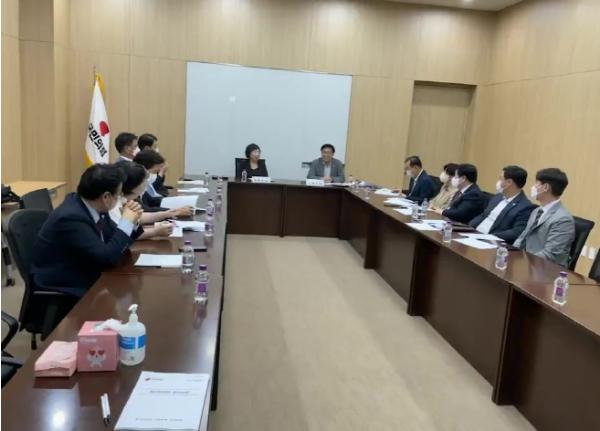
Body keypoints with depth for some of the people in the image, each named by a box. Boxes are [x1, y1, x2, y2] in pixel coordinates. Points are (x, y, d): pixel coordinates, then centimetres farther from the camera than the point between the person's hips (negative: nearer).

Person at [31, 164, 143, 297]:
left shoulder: (93, 207, -3)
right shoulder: (71, 218, -27)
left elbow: (113, 240, 10)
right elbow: (107, 258, -29)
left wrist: (131, 223, -8)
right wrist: (127, 222, -20)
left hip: (84, 277, 8)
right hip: (63, 287, -8)